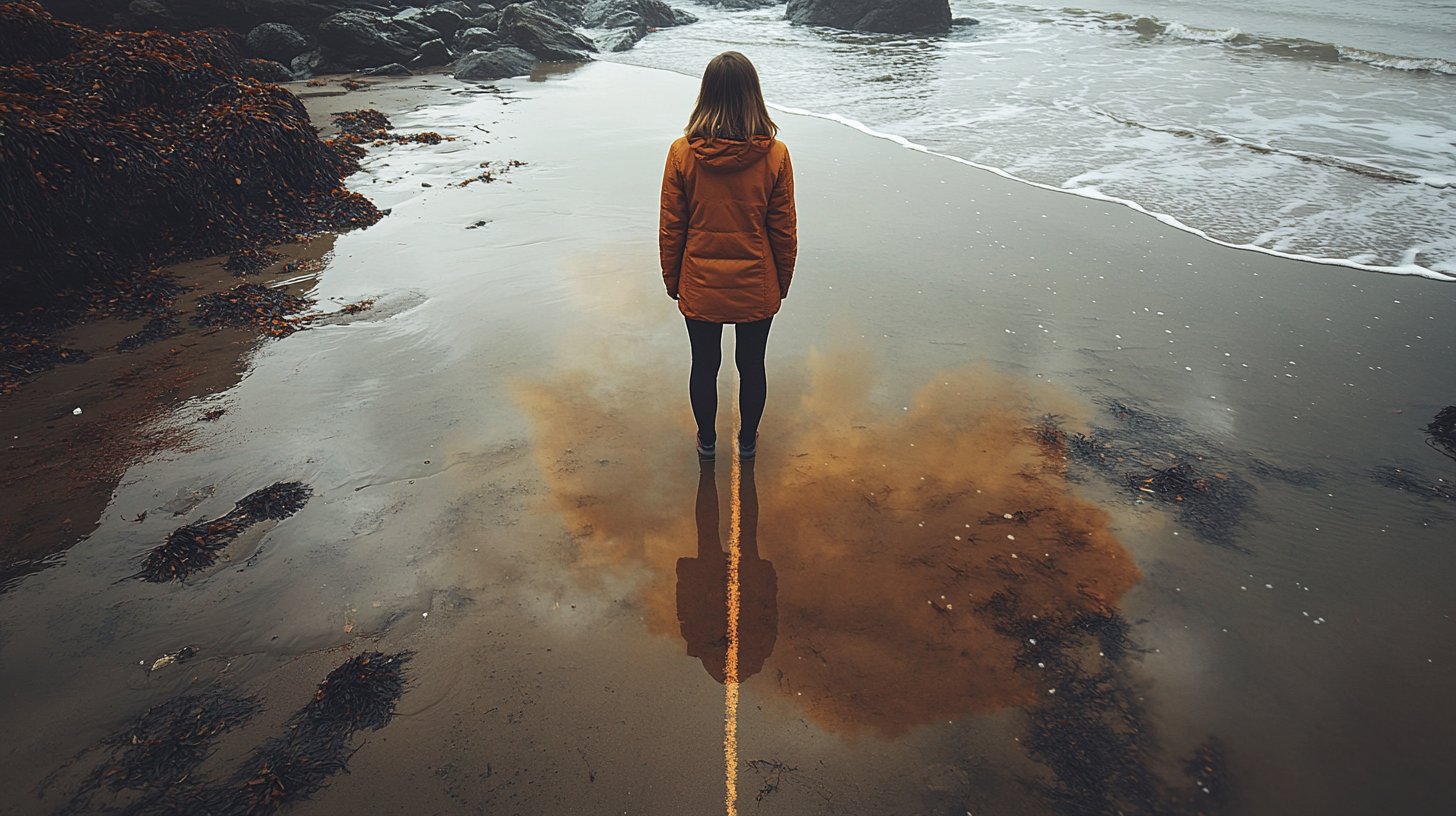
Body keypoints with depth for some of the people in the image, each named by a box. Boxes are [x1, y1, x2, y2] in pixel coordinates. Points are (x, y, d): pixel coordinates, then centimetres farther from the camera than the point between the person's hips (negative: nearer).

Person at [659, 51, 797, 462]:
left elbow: (671, 229, -6)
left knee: (705, 365, 18)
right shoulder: (774, 154, -12)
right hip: (756, 288, 0)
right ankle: (748, 441, 37)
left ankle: (707, 442, 37)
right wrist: (782, 281, 9)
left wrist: (672, 281, 8)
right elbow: (784, 230, -5)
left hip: (700, 287, 0)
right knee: (751, 365, 18)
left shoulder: (682, 153, -12)